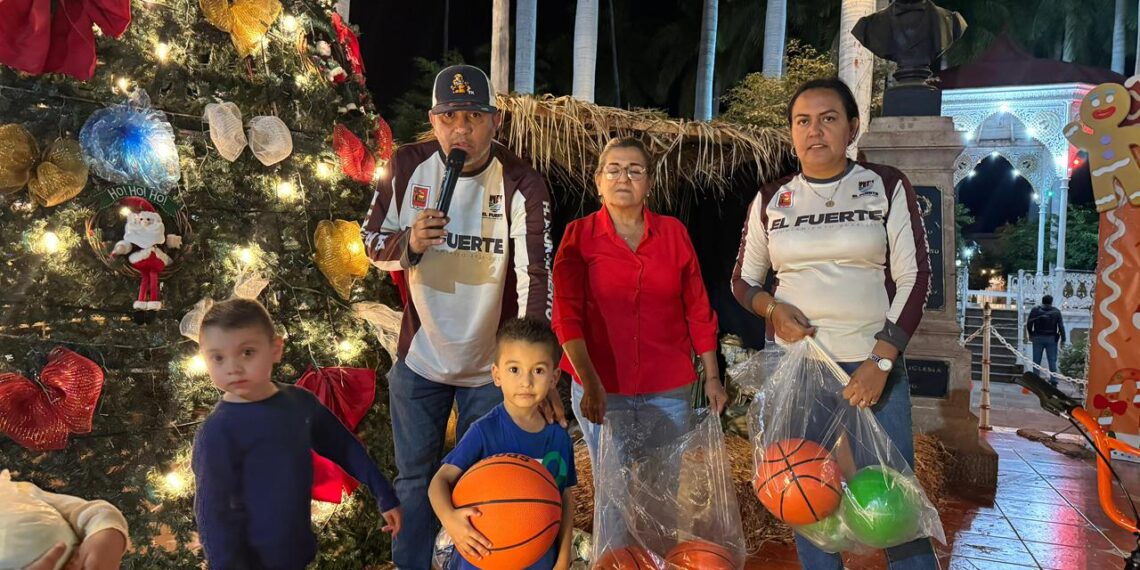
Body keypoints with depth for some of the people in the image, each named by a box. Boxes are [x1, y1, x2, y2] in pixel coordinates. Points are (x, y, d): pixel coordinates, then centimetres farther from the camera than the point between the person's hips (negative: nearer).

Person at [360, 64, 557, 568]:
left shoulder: (522, 185, -18)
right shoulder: (407, 166, -8)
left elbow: (537, 279, -26)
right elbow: (373, 243, 2)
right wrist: (409, 242, -23)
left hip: (493, 365, -2)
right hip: (419, 357, 3)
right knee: (415, 479, 19)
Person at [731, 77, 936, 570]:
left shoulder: (887, 187, 1)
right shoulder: (770, 199, 5)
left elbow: (914, 278, -3)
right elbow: (743, 280, 12)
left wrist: (880, 362, -12)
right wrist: (773, 309, -10)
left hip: (873, 364, -1)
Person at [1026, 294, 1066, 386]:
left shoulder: (1035, 310, 0)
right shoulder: (1056, 311, 1)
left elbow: (1029, 324, -2)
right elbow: (1061, 326, -4)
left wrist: (1031, 335, 12)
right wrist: (1062, 339, -1)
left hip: (1038, 338, 0)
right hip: (1051, 339, 0)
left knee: (1036, 360, 6)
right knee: (1052, 360, 4)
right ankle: (1053, 381, 1)